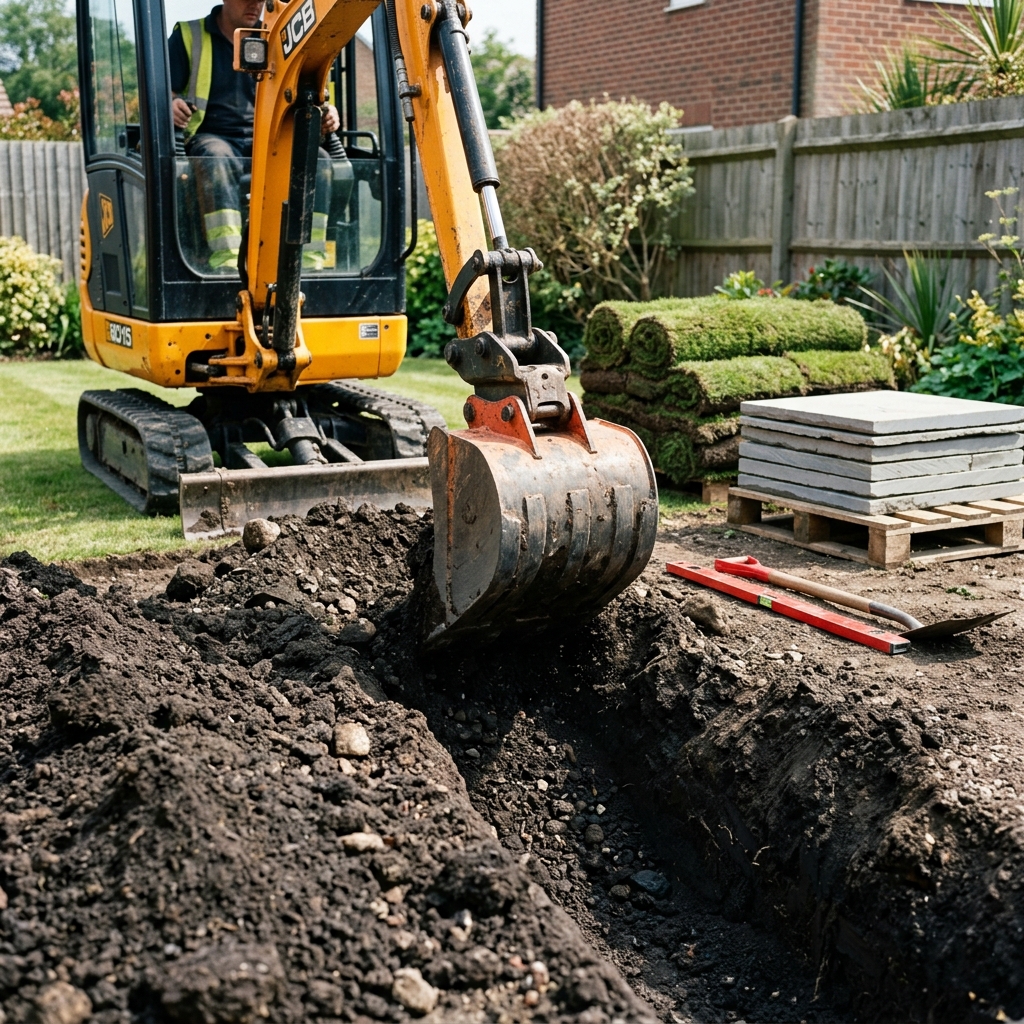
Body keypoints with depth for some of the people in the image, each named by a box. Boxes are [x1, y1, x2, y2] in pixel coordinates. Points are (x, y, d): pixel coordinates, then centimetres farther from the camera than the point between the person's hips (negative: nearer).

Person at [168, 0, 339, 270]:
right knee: (218, 159, -39)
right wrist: (170, 106, -24)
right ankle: (227, 263, -51)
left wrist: (323, 112, -9)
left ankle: (309, 263, -32)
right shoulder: (188, 37, 8)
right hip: (210, 138, -3)